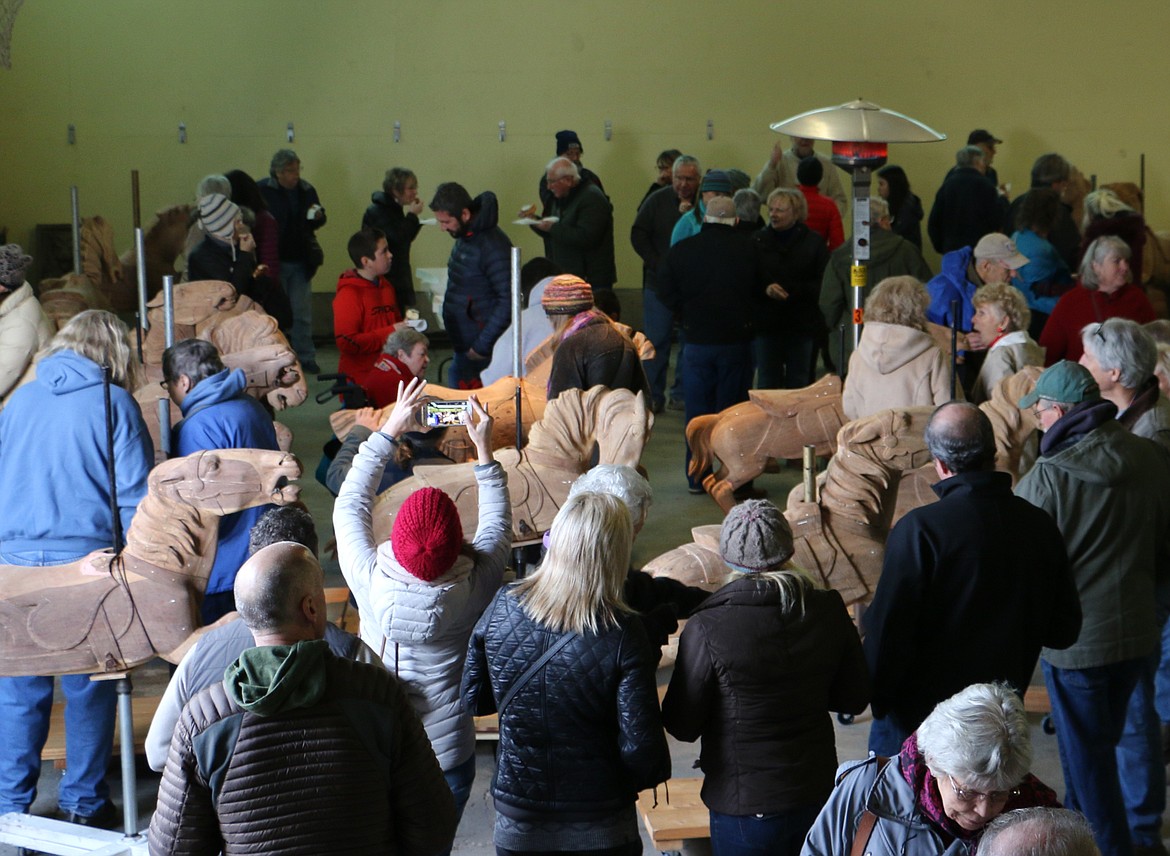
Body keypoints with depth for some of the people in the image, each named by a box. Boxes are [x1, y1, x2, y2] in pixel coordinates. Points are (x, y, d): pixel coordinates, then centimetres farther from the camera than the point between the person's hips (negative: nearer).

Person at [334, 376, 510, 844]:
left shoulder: (371, 582, -20)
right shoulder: (472, 590, -19)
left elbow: (349, 507, -4)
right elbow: (497, 526, 1)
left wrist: (389, 431, 0)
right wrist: (484, 450, 6)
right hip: (447, 753, 0)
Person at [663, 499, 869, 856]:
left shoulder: (707, 629, -22)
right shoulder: (829, 612, -9)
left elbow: (682, 726, -12)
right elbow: (854, 698, 4)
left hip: (744, 809, -4)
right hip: (818, 796, 4)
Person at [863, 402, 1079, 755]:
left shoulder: (919, 529, -21)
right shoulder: (1039, 525, -5)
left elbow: (889, 629, -19)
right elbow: (1064, 631, 4)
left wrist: (877, 695, -5)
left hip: (918, 712, -5)